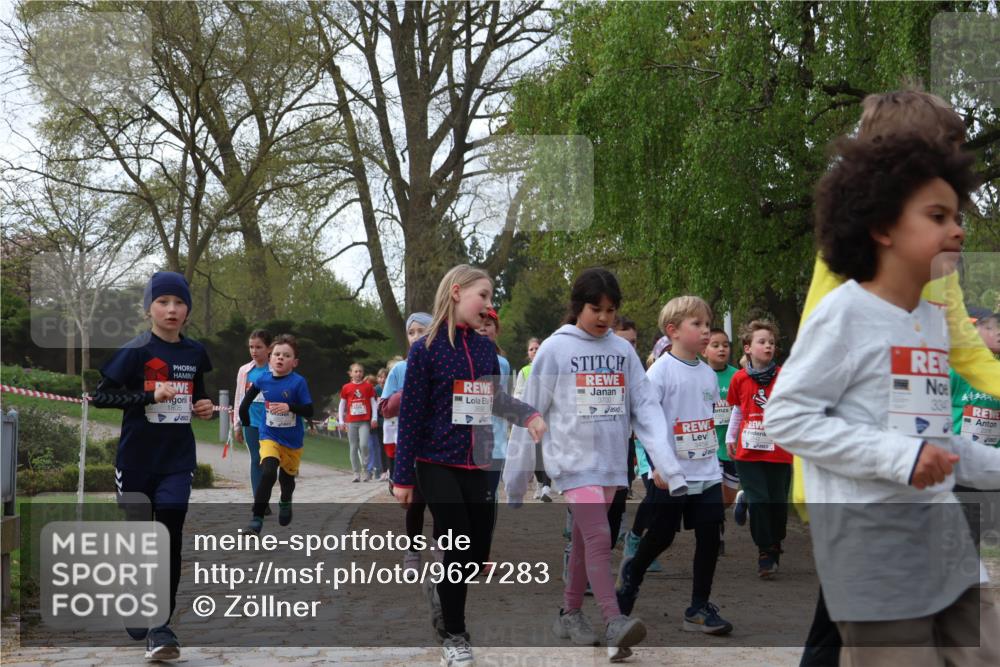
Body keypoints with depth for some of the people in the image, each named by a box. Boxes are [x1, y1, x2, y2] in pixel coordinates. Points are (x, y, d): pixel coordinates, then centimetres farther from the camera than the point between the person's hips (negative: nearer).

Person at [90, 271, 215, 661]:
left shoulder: (194, 353, 6)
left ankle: (161, 628, -4)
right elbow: (101, 395, -12)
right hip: (136, 460, -3)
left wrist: (204, 408, -1)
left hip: (177, 461, 3)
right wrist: (150, 396, -22)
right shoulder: (136, 350, -9)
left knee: (170, 540, -6)